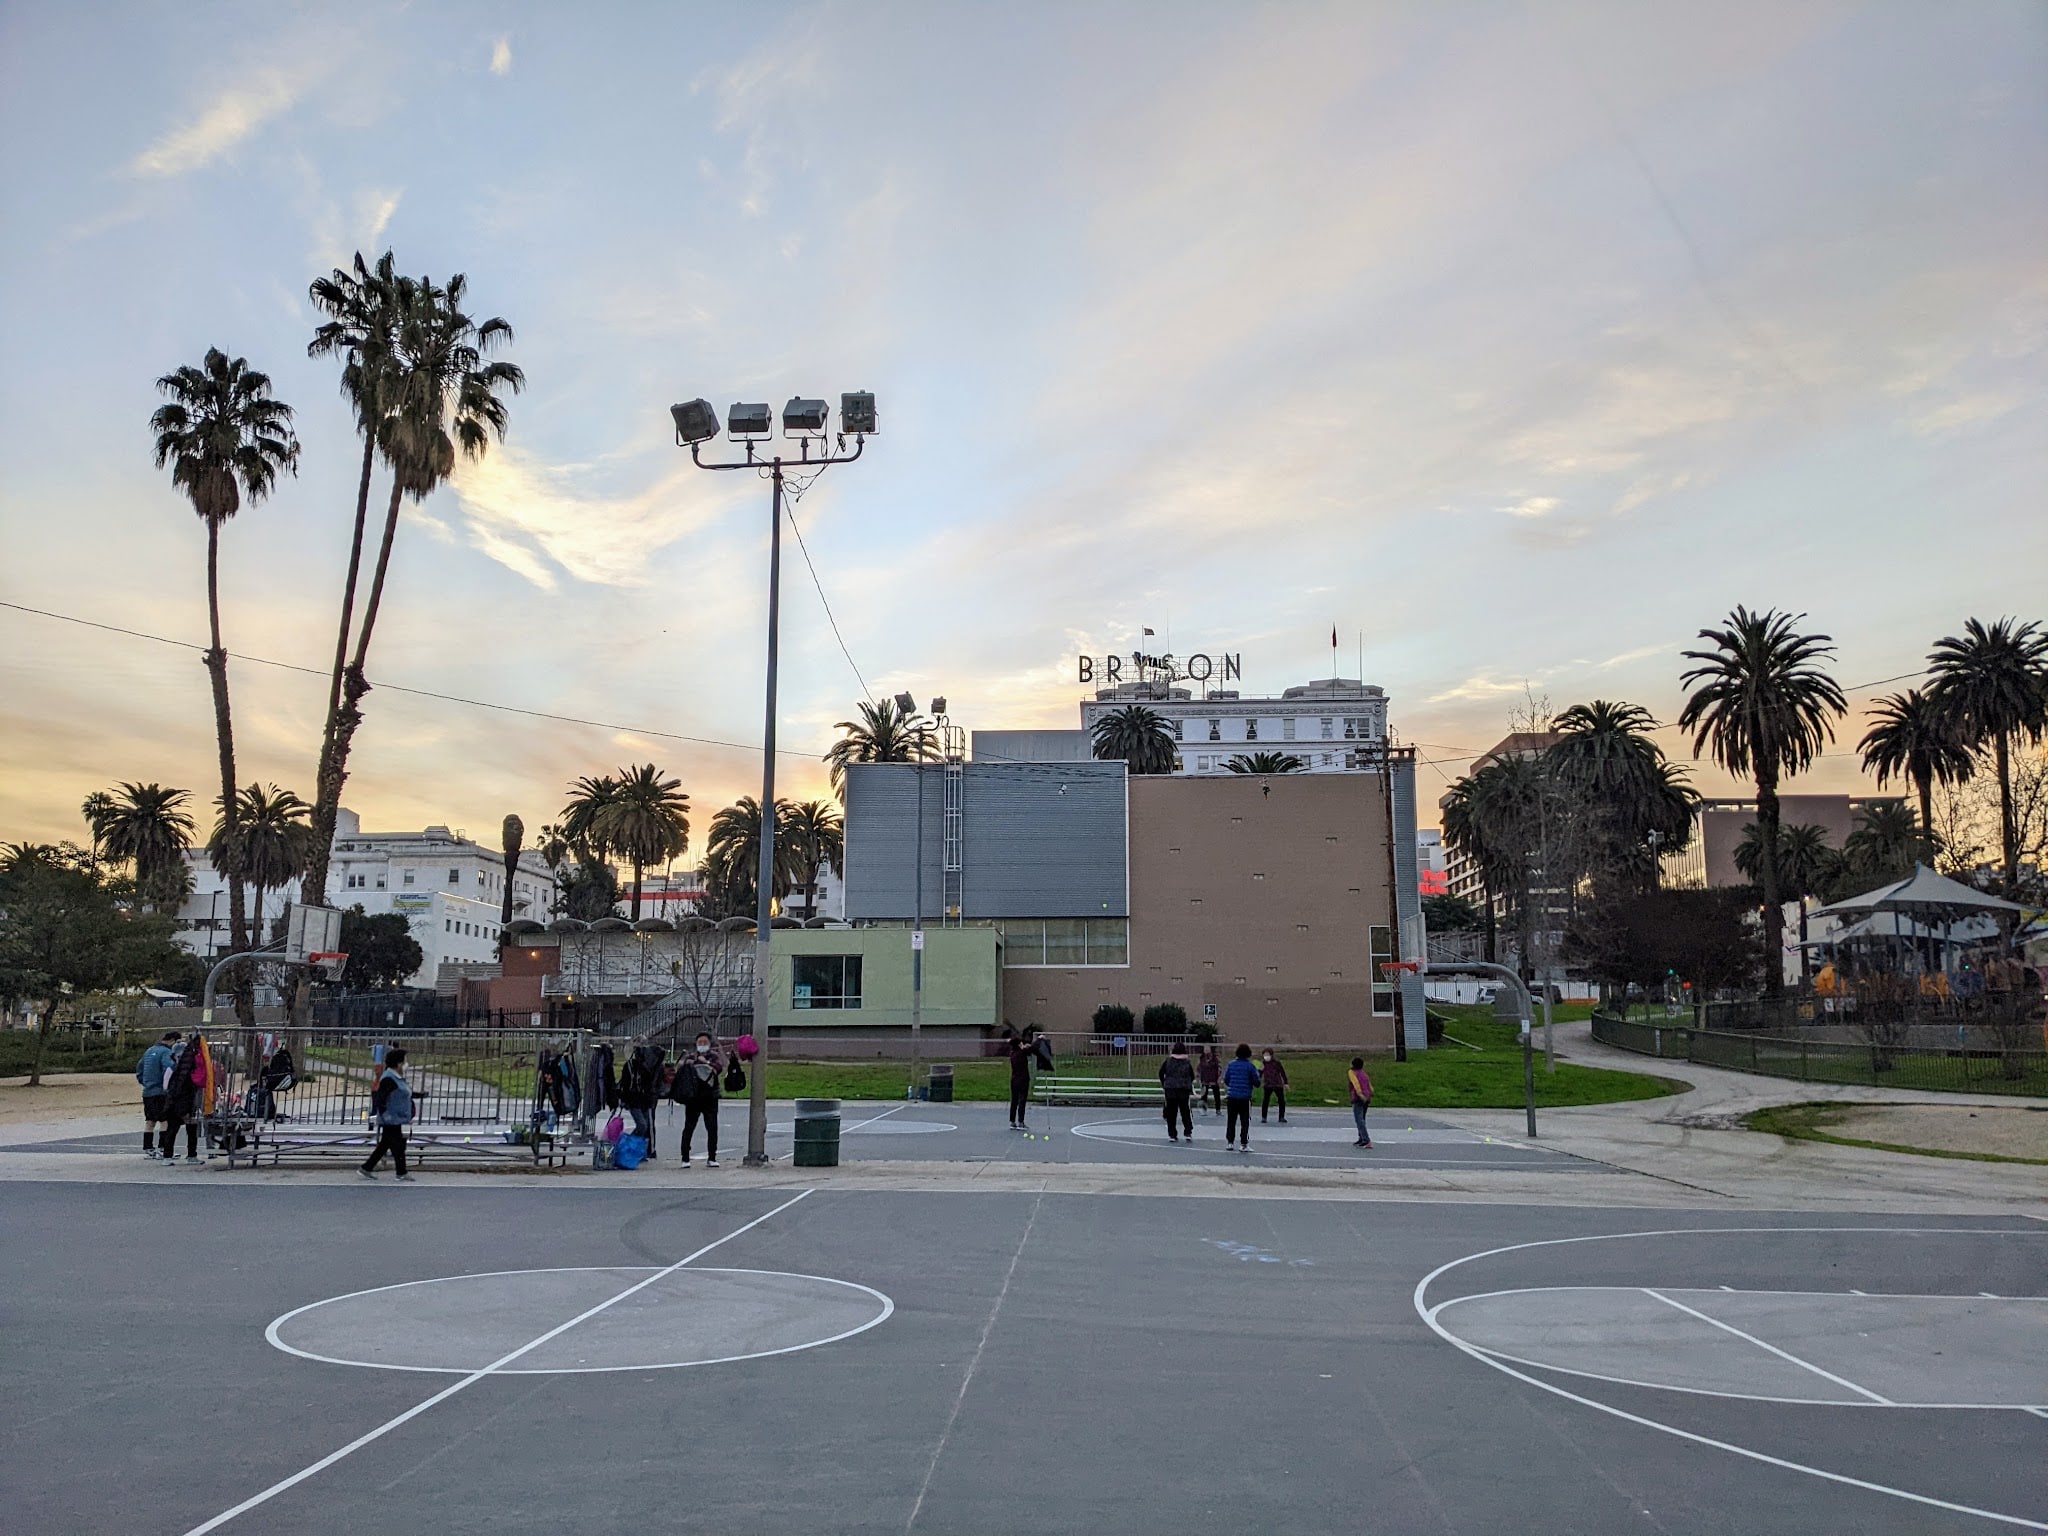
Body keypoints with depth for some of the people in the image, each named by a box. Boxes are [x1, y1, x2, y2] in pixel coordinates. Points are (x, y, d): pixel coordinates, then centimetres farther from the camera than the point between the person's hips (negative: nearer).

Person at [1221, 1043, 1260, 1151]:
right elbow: (1256, 1083, -5)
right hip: (1245, 1098, -3)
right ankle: (1243, 1144, -2)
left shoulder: (1231, 1064, 3)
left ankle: (1229, 1142, 16)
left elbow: (1226, 1081, 8)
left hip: (1231, 1097, 3)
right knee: (1245, 1122, 2)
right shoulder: (1250, 1066, -6)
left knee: (1230, 1121, 12)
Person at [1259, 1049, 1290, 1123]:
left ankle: (1282, 1117, 17)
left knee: (1282, 1101, 3)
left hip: (1278, 1085, 0)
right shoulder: (1263, 1064, -3)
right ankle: (1263, 1118, 4)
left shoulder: (1276, 1062, -8)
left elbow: (1282, 1072, 0)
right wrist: (1260, 1070, -21)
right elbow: (1260, 1075, 0)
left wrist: (1285, 1083, 1)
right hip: (1267, 1085, 0)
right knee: (1265, 1101, -5)